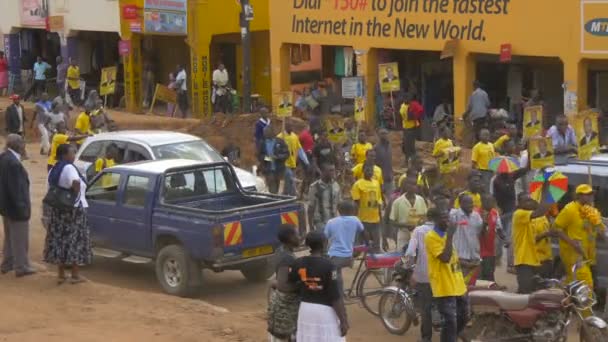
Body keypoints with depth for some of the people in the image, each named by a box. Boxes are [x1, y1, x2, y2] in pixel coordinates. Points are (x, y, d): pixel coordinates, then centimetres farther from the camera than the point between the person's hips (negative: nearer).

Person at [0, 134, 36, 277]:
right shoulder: (13, 163, -27)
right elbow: (15, 188, -26)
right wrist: (22, 208, -20)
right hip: (15, 207, -10)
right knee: (20, 239, 3)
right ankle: (21, 267, 12)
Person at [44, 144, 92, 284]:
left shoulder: (53, 170, 11)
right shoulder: (69, 168, -16)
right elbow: (76, 183, -32)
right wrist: (75, 196, -17)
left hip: (58, 209, 8)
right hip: (75, 209, -8)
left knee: (60, 240, 11)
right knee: (75, 240, 0)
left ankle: (61, 275, 13)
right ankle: (75, 275, 3)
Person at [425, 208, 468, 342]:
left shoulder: (446, 235, 13)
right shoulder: (431, 237, -15)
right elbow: (445, 258, -25)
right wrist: (450, 236, -24)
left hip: (457, 285, 9)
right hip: (444, 287, -9)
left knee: (462, 318, 19)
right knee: (450, 322, -10)